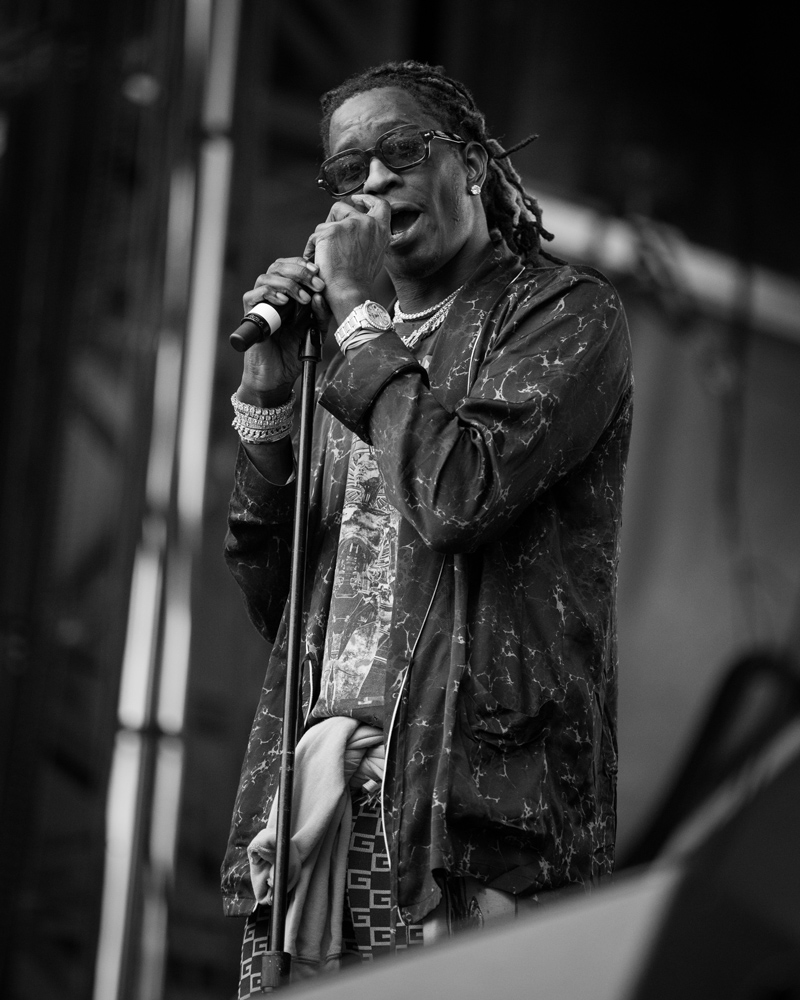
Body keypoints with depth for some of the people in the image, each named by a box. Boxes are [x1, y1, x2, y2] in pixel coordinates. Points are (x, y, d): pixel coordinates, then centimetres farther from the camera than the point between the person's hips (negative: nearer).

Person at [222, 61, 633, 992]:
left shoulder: (563, 312, 4)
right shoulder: (349, 354, 23)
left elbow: (456, 495, -15)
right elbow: (270, 598, 18)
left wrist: (357, 314, -3)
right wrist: (266, 386, 8)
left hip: (475, 795, -6)